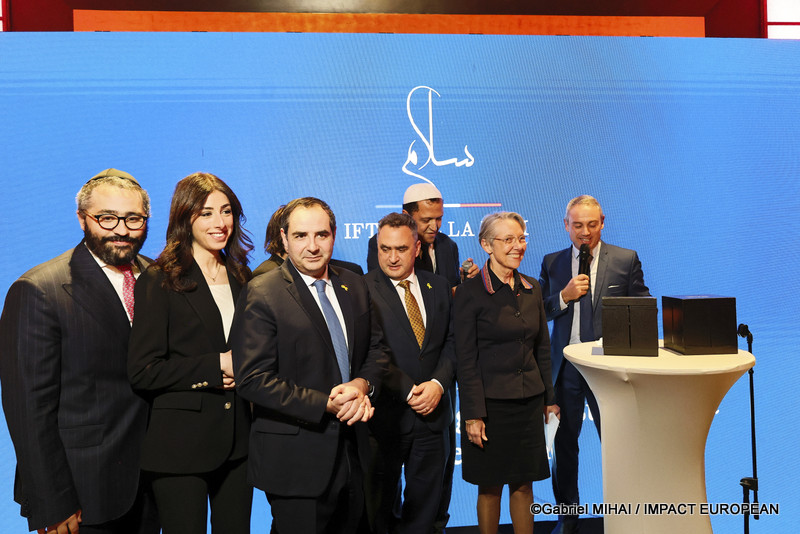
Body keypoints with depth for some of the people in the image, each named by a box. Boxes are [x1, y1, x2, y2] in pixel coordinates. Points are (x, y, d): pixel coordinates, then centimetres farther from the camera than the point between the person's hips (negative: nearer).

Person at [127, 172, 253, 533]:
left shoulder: (242, 279, 9)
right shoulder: (159, 282, -7)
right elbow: (142, 372, -12)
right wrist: (215, 367, -15)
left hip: (237, 440, 5)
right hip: (181, 445, -5)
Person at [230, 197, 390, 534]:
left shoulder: (353, 285, 5)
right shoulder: (261, 294, -14)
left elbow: (377, 348, 10)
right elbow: (252, 379, -19)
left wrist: (363, 384, -11)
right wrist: (325, 404, -23)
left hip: (352, 451, 6)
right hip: (296, 461, -6)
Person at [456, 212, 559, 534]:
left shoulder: (532, 289, 7)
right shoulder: (470, 292, -10)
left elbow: (542, 348, 13)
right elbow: (466, 359, -11)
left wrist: (549, 397, 12)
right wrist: (473, 415, -14)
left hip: (529, 401, 5)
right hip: (491, 401, -4)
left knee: (524, 484, 14)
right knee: (490, 486, 9)